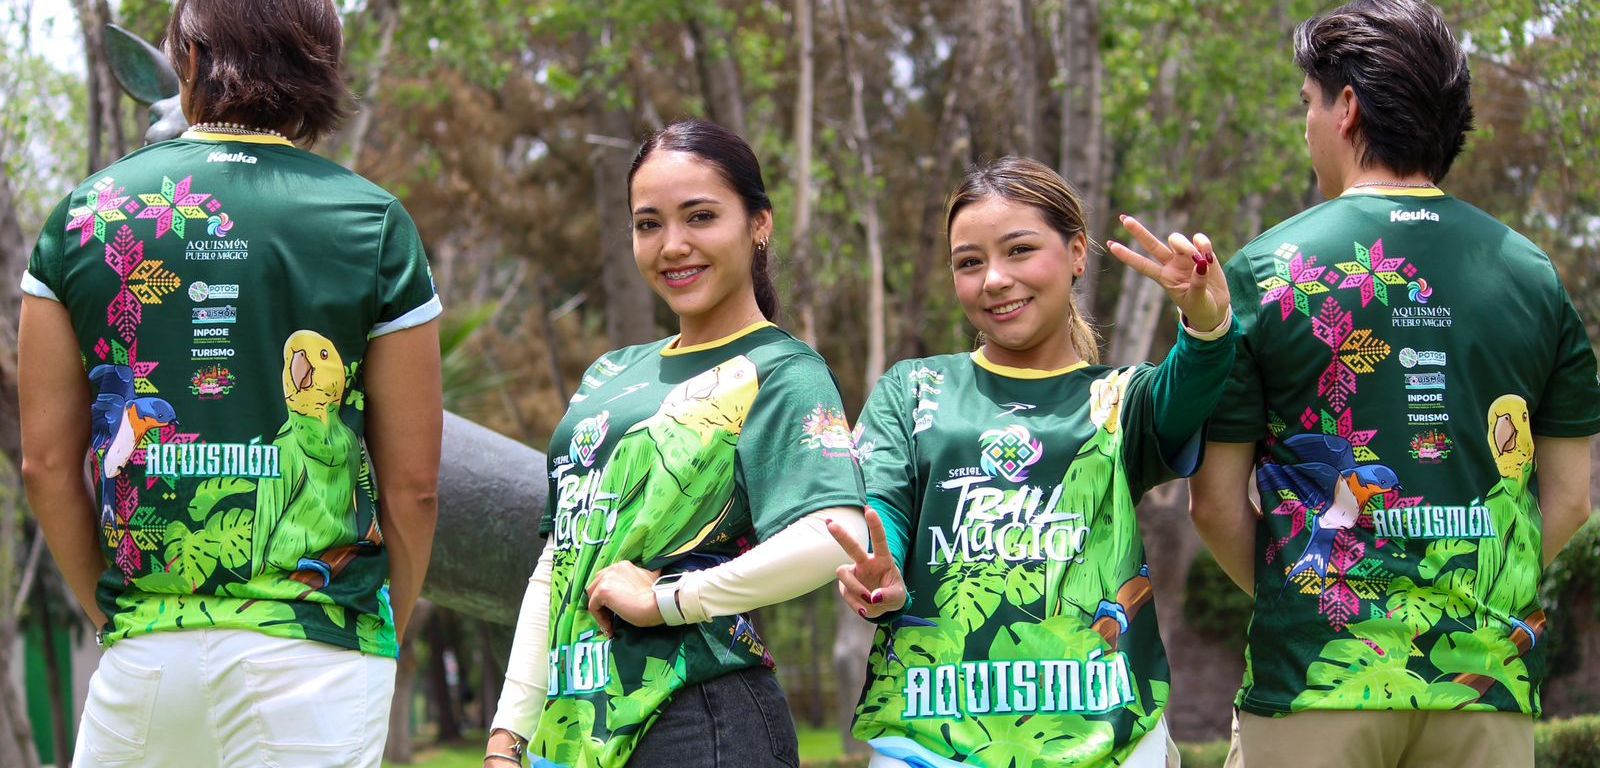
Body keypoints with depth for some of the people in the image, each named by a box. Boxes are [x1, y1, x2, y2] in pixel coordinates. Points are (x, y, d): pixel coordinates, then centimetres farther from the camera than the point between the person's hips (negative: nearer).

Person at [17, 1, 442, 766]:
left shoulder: (85, 214, 4)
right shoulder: (374, 224, -1)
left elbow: (47, 463, 6)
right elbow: (412, 483, 0)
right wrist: (384, 632, 14)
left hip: (143, 642, 2)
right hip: (314, 643, -2)